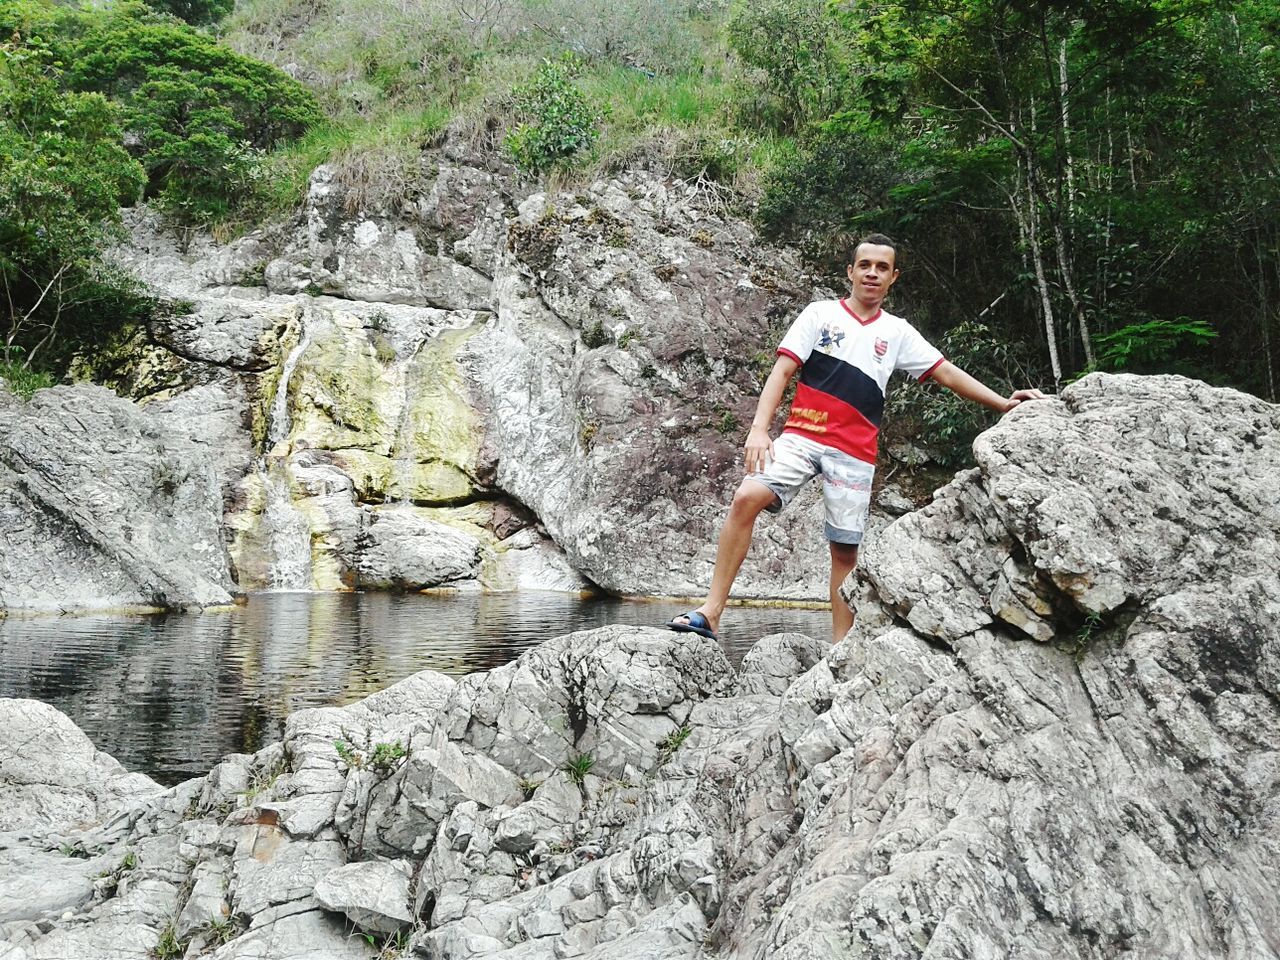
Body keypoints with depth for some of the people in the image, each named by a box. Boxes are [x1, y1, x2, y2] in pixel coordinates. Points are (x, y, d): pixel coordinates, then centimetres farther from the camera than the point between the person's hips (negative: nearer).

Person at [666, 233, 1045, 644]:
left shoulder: (897, 332, 13)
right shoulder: (819, 314, 6)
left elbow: (948, 374, 14)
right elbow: (782, 371, -1)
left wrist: (1003, 403, 6)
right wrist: (759, 428, -13)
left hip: (854, 453, 2)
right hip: (801, 436, -2)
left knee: (845, 549, 3)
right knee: (747, 498, -24)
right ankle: (711, 612, -21)